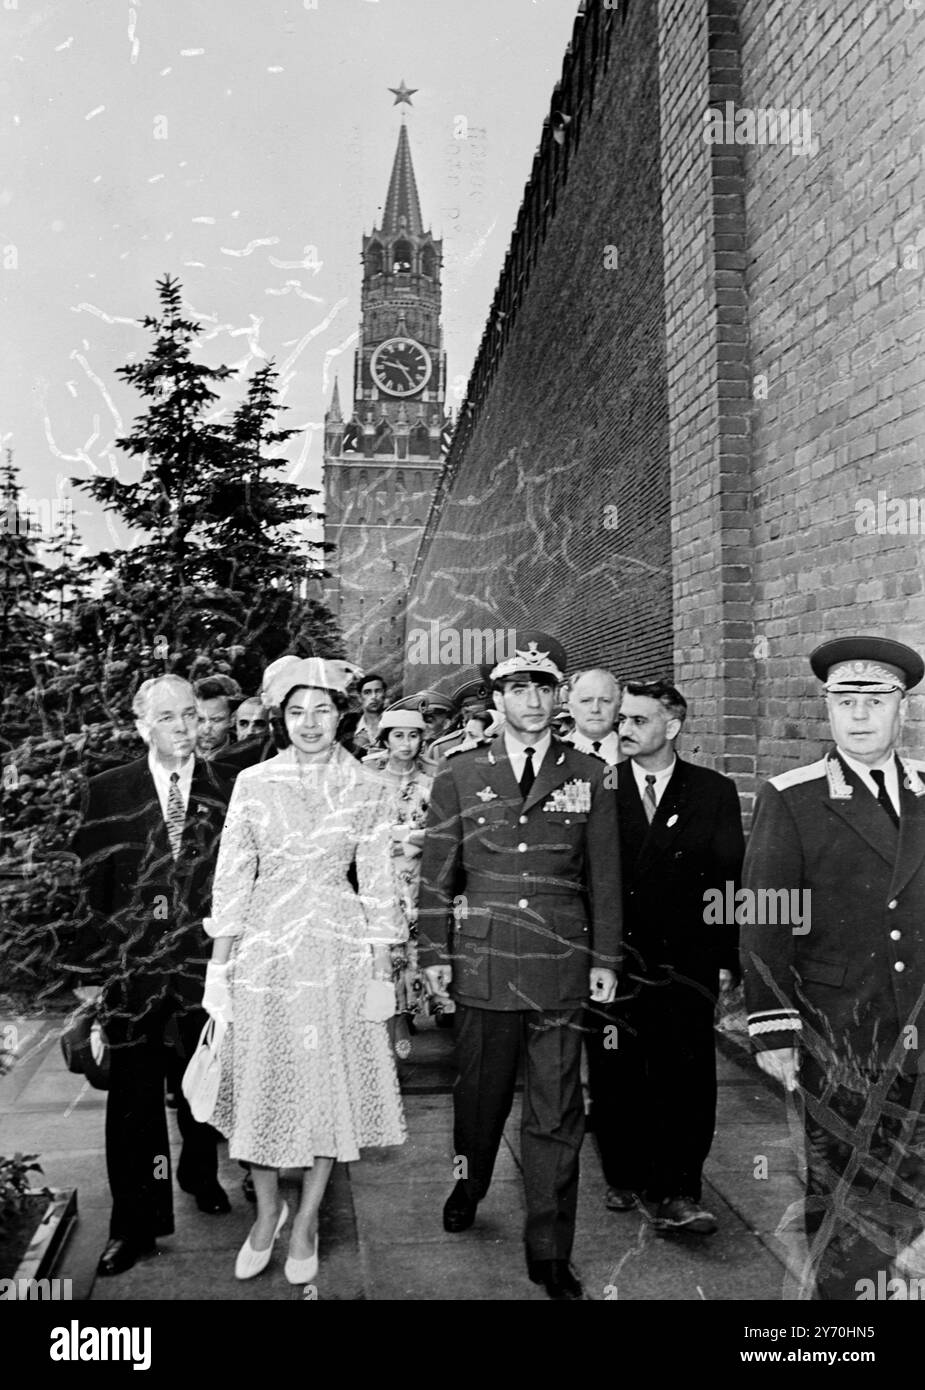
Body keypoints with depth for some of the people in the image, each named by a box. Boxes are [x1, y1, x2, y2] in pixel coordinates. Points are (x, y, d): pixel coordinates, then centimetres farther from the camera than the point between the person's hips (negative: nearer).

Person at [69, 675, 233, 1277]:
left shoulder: (228, 789, -1)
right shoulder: (109, 792, 0)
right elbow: (94, 885, 1)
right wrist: (92, 969, -1)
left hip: (210, 962, 1)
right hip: (133, 964, 0)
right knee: (133, 1093, 5)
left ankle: (201, 1175, 43)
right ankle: (137, 1223, 19)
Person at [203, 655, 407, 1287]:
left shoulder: (367, 790, 0)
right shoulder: (253, 783, 0)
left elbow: (378, 885, 2)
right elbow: (232, 877, 1)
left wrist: (381, 971, 0)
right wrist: (219, 966, -1)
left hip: (339, 949, 0)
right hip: (266, 946, 0)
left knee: (332, 1082, 6)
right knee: (261, 1081, 7)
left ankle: (308, 1219, 27)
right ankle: (268, 1210, 31)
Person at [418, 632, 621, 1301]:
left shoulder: (589, 777, 4)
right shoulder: (460, 774, 4)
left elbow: (604, 876, 6)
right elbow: (437, 869, 5)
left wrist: (605, 958, 4)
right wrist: (435, 951, 2)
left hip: (562, 967, 0)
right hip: (482, 962, 0)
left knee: (557, 1111, 4)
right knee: (480, 1089, 14)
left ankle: (550, 1252, 18)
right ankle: (469, 1184, 43)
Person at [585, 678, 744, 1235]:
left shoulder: (715, 792, 2)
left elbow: (731, 880, 3)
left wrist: (727, 958, -2)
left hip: (686, 964, 0)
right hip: (613, 960, 1)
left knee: (687, 1078, -3)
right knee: (615, 1077, 10)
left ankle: (678, 1195, 9)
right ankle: (624, 1177, 29)